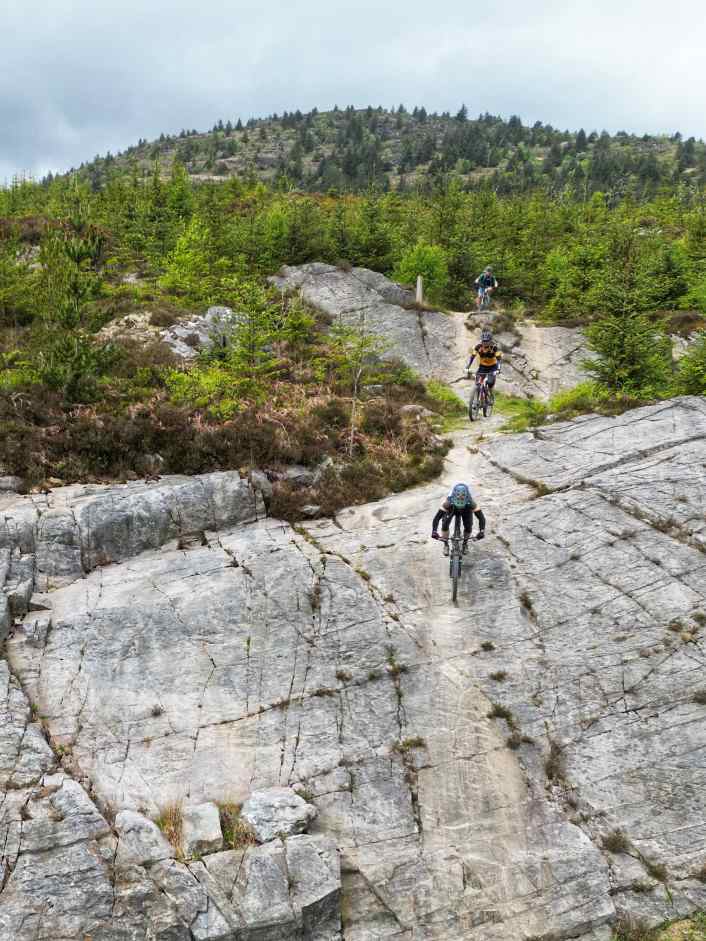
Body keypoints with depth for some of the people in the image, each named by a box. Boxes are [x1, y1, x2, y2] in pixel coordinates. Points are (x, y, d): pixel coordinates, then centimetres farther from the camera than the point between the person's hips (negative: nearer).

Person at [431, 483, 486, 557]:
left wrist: (482, 531, -56)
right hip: (451, 509, 0)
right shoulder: (449, 502, -42)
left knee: (468, 526, -18)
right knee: (445, 523, -23)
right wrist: (434, 531, -56)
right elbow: (437, 517, -43)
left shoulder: (471, 503, -41)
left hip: (466, 510, 1)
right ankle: (446, 545, 1)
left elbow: (481, 517, -41)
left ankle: (465, 544, 14)